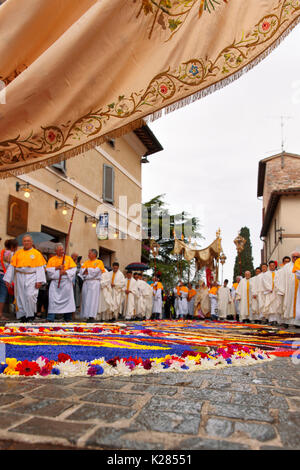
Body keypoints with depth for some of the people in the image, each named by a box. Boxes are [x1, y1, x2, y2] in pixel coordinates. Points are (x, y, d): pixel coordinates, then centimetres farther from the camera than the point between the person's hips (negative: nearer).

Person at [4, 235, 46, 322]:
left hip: (31, 277, -3)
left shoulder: (37, 253, 4)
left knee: (30, 296, -17)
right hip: (20, 277, 3)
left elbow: (40, 268, -1)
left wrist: (39, 281, -10)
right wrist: (8, 279, 7)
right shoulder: (18, 253, 12)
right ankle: (22, 316, 14)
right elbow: (11, 266, 12)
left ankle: (31, 315, -1)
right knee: (20, 297, 4)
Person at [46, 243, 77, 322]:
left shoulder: (68, 258, 9)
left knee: (67, 299, 0)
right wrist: (57, 268, -11)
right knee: (53, 300, -7)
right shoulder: (51, 259, 11)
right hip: (55, 282, 0)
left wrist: (65, 272, -14)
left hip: (66, 282, 0)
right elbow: (48, 270, 1)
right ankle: (50, 319, -4)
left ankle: (68, 318, 9)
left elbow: (74, 269, 0)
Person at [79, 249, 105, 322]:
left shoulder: (99, 262, 4)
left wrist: (87, 270, -1)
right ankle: (86, 316, 5)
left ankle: (92, 316, -13)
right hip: (86, 282, 5)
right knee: (85, 299, 1)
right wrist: (89, 271, -11)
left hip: (94, 282, -5)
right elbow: (81, 271, 6)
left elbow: (96, 271, -10)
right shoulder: (86, 262, 18)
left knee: (92, 299, -10)